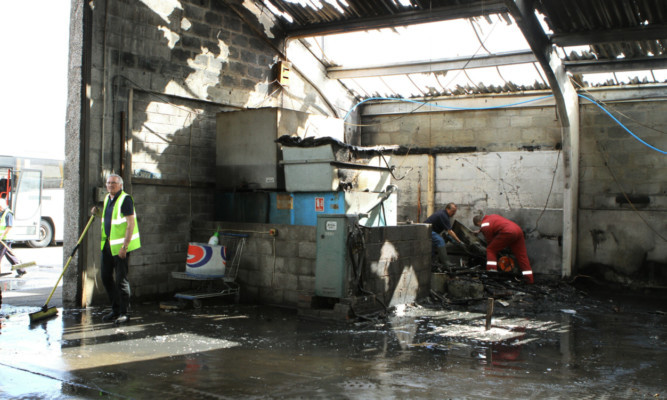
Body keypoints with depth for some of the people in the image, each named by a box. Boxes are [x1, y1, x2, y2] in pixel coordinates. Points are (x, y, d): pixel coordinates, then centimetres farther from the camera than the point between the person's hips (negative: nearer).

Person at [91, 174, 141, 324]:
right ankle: (115, 310, 22)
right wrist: (97, 212, 10)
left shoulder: (125, 199, -13)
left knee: (121, 279, -5)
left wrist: (124, 247, -22)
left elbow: (131, 224, -18)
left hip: (120, 245, -9)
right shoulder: (107, 198, 13)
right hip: (107, 244, 9)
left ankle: (125, 313, 5)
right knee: (106, 277, 11)